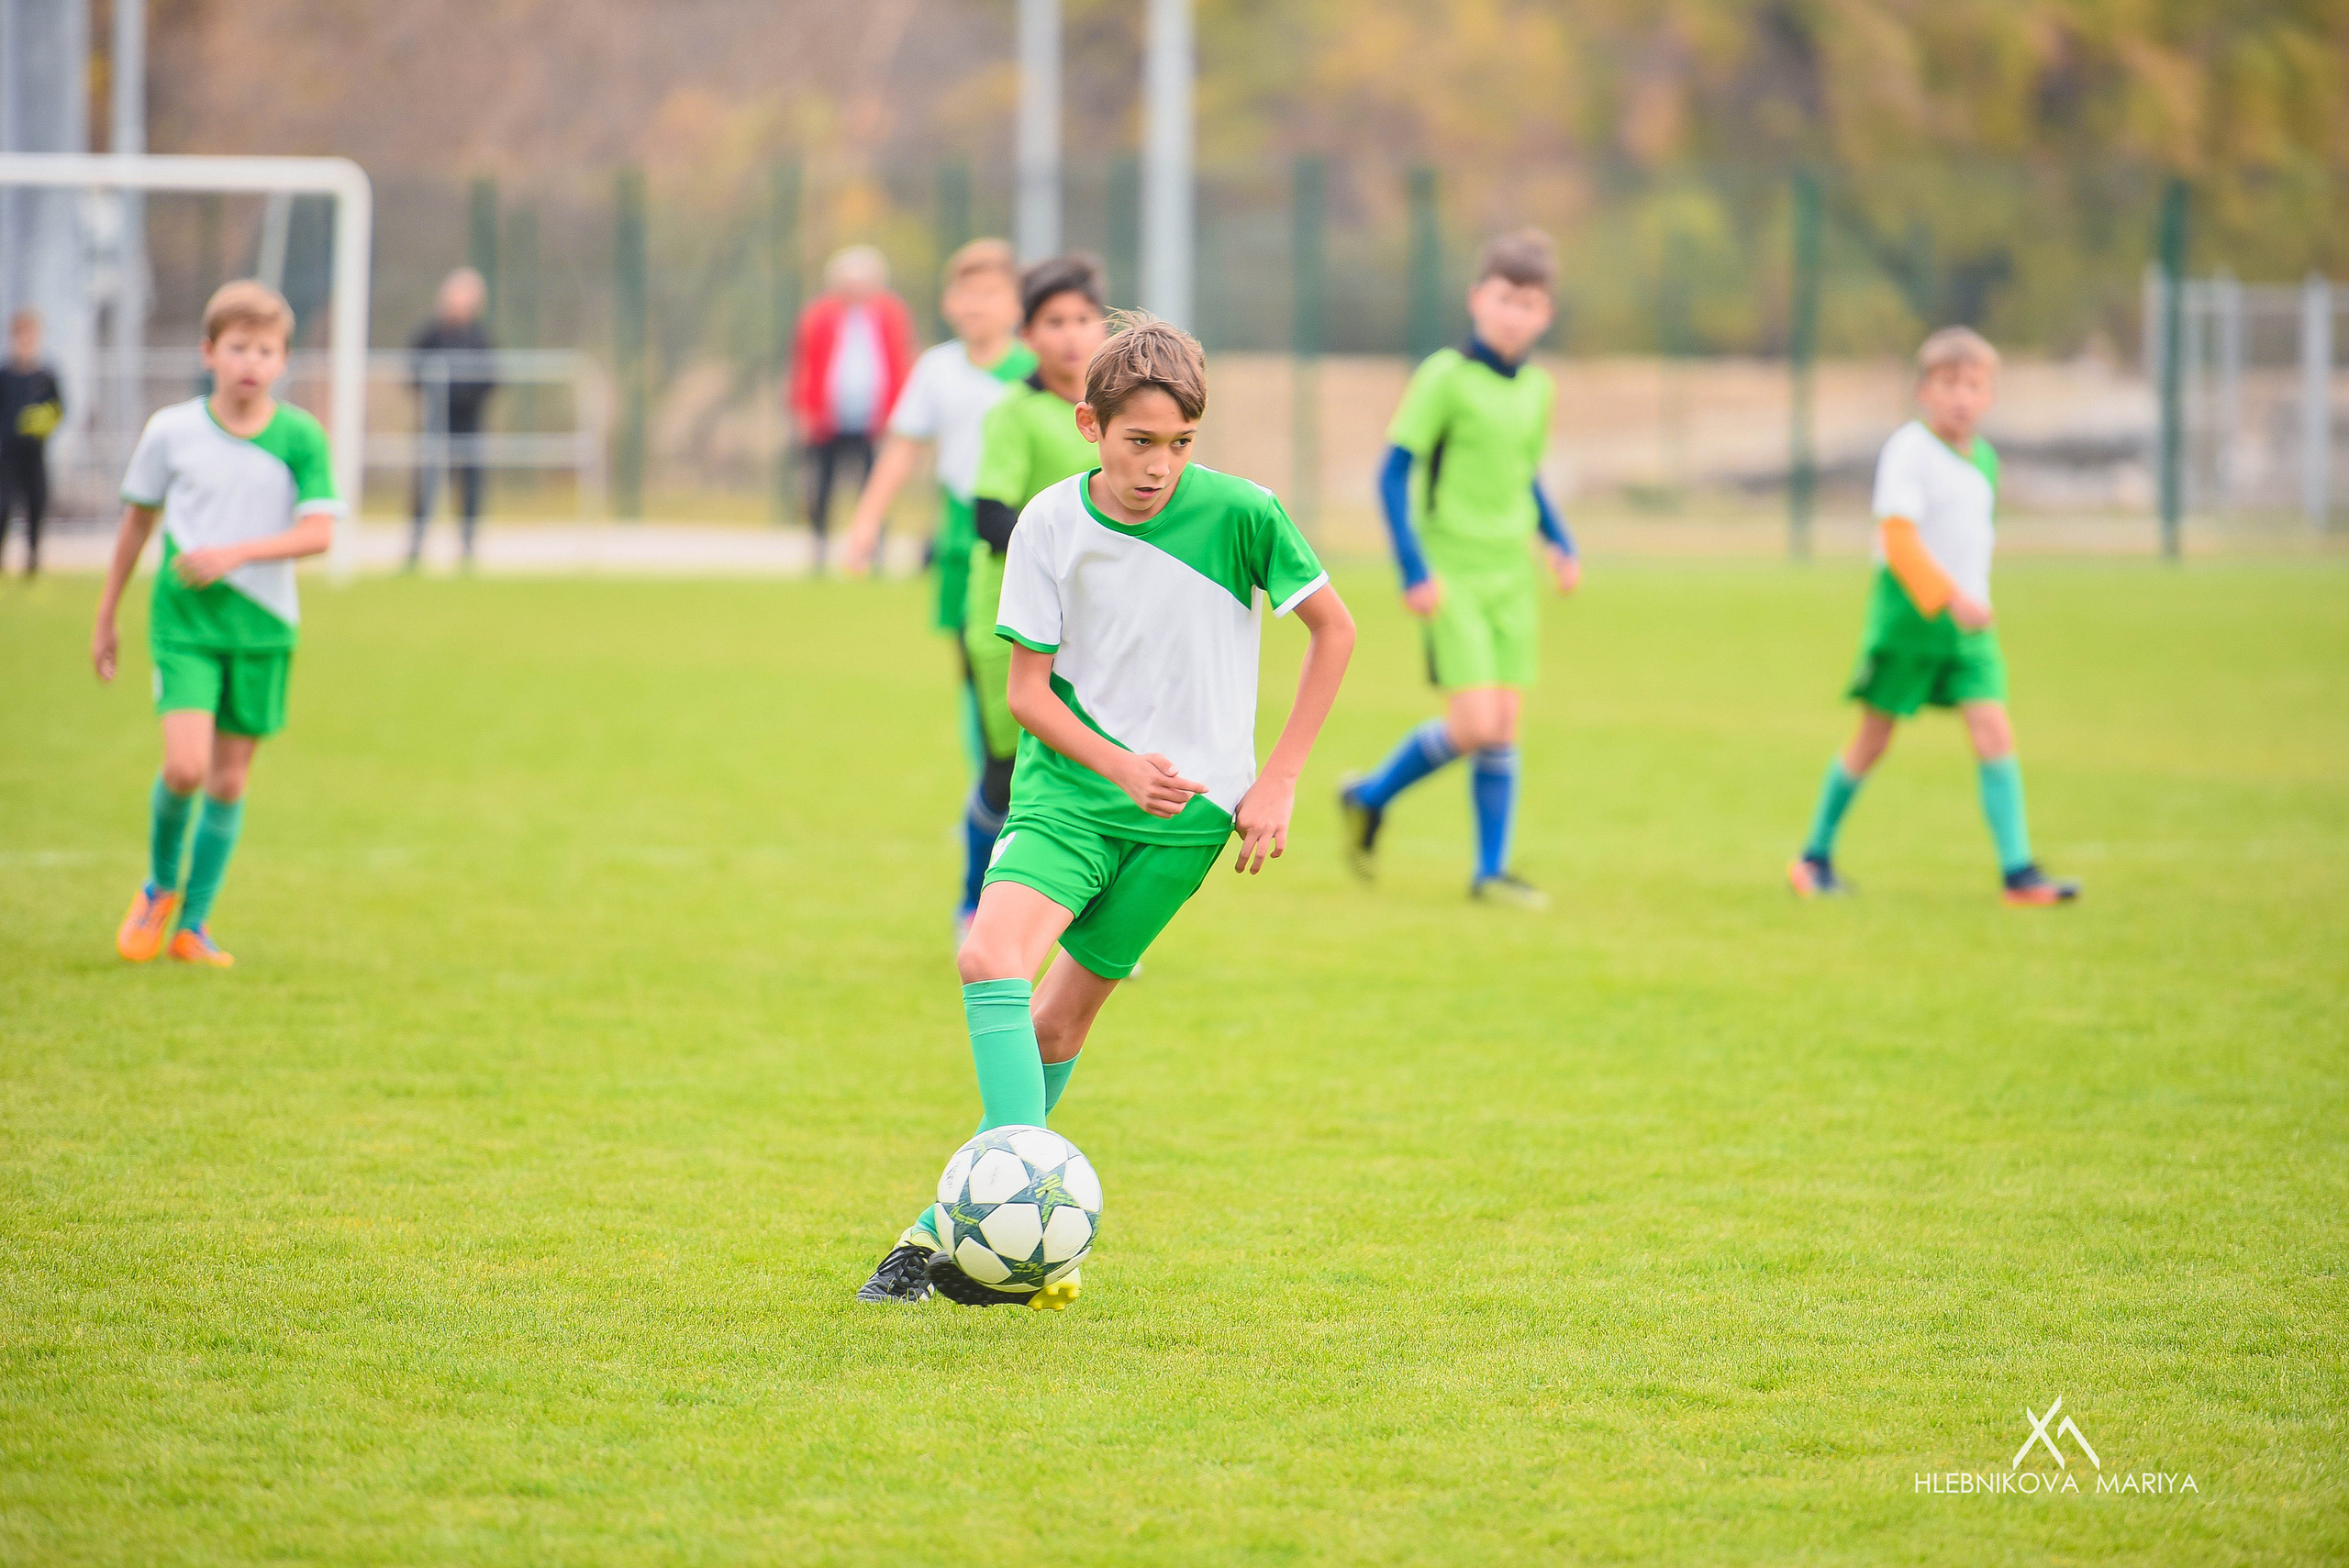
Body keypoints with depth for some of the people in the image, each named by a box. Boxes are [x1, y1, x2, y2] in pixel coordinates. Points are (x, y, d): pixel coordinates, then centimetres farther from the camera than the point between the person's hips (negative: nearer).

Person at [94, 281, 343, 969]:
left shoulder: (300, 437, -4)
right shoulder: (172, 430, -1)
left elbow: (319, 532, -11)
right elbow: (137, 523, 9)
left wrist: (234, 554, -23)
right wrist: (105, 619, 14)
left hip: (263, 625, 1)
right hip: (184, 620, -1)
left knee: (230, 779, 5)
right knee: (185, 766, -15)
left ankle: (194, 923, 18)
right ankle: (161, 884, 13)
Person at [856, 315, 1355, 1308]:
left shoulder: (1241, 514, -13)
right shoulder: (1052, 525, -8)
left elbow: (1333, 631, 0)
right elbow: (1029, 686, -2)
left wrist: (1279, 780, -4)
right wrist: (1121, 768, -18)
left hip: (1189, 805, -1)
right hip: (1071, 780, 1)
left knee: (1063, 1013, 1)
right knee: (990, 955, -24)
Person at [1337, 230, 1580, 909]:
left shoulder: (1537, 389, 9)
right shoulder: (1445, 377, -10)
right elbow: (1395, 473, -8)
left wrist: (1561, 545, 9)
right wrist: (1415, 570, -14)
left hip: (1513, 575, 6)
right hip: (1453, 573, -6)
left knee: (1505, 725, 1)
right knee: (1474, 722, -14)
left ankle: (1491, 871, 8)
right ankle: (1370, 797, 9)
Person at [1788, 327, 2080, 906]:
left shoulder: (1984, 459, 11)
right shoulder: (1909, 450, -12)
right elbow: (1899, 538, -21)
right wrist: (1949, 597, -28)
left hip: (1967, 617, 6)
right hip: (1909, 612, -6)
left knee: (1993, 730, -8)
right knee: (1874, 737, 4)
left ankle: (2018, 871, -11)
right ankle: (1815, 856, 22)